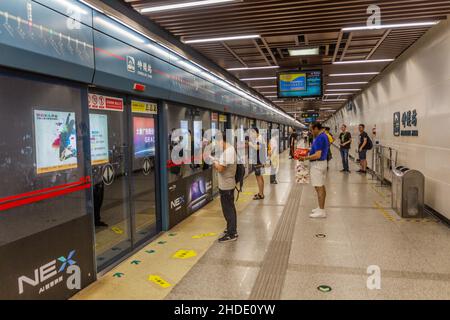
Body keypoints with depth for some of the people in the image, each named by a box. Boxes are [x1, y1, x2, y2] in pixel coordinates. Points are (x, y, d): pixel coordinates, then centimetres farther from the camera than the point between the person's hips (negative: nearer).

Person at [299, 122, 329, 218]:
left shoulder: (319, 138, -21)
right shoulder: (324, 136, 11)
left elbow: (317, 155, -27)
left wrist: (305, 158, -19)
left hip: (317, 164, -11)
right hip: (323, 162, 11)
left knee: (319, 187, -7)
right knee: (322, 186, 16)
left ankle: (321, 211, -3)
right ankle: (321, 208, 26)